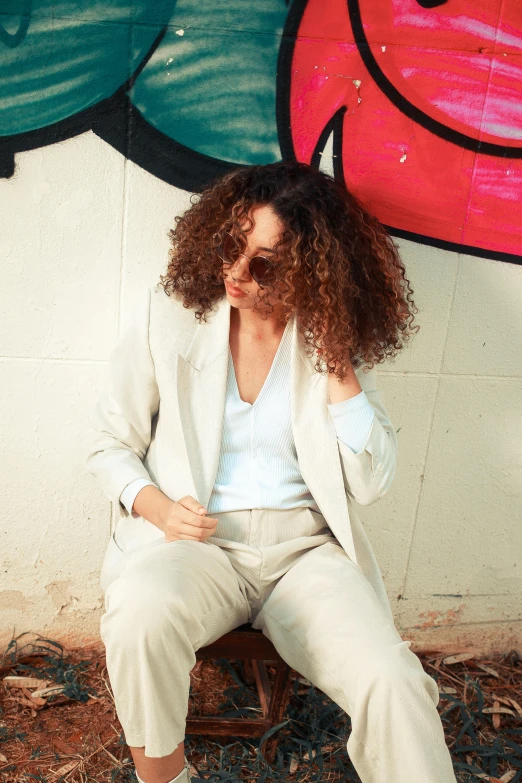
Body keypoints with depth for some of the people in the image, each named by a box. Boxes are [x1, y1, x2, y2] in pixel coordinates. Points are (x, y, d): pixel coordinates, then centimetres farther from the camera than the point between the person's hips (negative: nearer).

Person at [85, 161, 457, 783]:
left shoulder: (336, 340, 1)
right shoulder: (168, 314, 0)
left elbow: (371, 484, -4)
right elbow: (109, 443, 7)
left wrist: (336, 366, -11)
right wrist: (154, 504, -12)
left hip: (306, 548, 1)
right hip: (194, 541, 0)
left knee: (394, 685, -24)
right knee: (143, 615, -33)